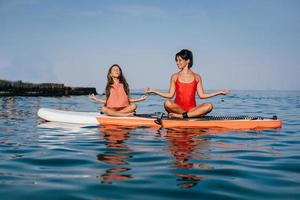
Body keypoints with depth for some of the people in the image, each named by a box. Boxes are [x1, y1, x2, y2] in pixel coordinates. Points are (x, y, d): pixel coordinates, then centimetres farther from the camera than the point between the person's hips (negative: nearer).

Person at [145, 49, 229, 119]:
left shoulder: (197, 77, 11)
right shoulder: (175, 77, 10)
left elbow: (201, 95, 9)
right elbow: (170, 95, 9)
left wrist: (219, 92, 5)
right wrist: (153, 91, 2)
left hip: (192, 108, 1)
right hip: (178, 108, -1)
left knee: (209, 106, -27)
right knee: (167, 103, -33)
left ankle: (179, 116, -30)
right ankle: (193, 114, -21)